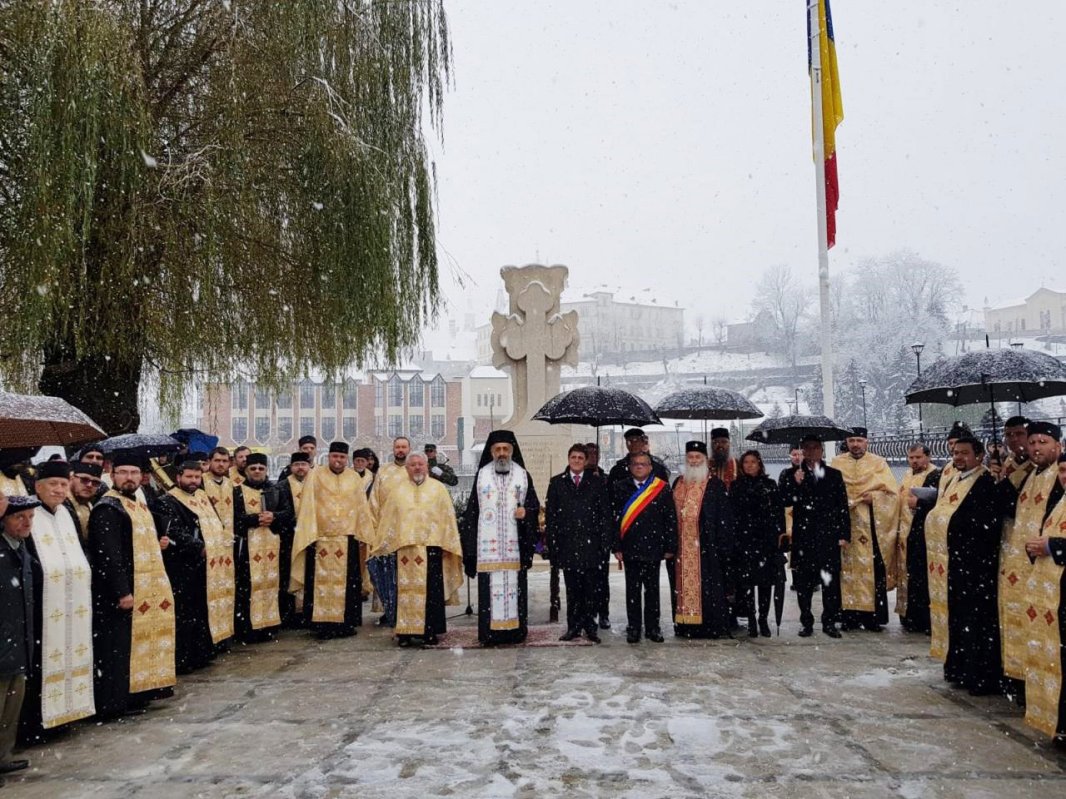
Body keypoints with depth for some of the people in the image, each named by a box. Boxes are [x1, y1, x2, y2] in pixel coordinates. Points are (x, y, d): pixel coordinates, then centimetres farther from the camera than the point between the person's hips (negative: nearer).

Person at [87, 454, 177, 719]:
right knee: (119, 645, -4)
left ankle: (135, 694, 23)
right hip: (121, 592, -9)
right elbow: (108, 554, -21)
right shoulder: (107, 508, -14)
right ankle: (114, 702, 3)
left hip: (146, 590, 9)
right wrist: (121, 591, -25)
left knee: (140, 640, 14)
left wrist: (158, 544, 9)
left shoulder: (139, 505, 15)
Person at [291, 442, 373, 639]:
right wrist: (310, 535, -8)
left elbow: (362, 507, 11)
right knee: (322, 581, -3)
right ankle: (323, 624, 3)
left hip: (348, 539, 2)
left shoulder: (355, 478, 9)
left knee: (347, 582, 4)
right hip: (321, 538, -2)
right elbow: (308, 507, -1)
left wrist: (364, 534, 7)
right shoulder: (315, 476, 2)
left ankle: (346, 623, 11)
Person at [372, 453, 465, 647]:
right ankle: (405, 632, 6)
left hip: (431, 547, -1)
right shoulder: (398, 490, 11)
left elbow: (447, 517, 5)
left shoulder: (438, 488, 7)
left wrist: (447, 545, -1)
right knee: (406, 590, 1)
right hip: (405, 548, 1)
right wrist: (386, 545, 8)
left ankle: (430, 631, 6)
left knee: (431, 591, -1)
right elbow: (388, 518, 12)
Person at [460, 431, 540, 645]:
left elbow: (534, 504, 12)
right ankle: (490, 631, 2)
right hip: (487, 543, 0)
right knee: (490, 586, -3)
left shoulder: (523, 475, 9)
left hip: (515, 542, 1)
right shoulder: (482, 474, 8)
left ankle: (515, 629, 8)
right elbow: (472, 509, 7)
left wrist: (527, 512, -12)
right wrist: (470, 543, 1)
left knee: (515, 584, 1)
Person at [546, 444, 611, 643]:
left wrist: (605, 541, -4)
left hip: (591, 544, -1)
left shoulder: (598, 482, 6)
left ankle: (590, 626, 12)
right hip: (567, 544, 1)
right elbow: (550, 515, 6)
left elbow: (606, 514, 4)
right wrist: (552, 543, 0)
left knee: (592, 588, 1)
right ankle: (574, 626, 14)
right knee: (572, 589, 6)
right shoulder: (557, 483, 9)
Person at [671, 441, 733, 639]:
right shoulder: (678, 484, 13)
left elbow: (723, 518, -4)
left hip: (706, 546, -4)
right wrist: (670, 544, 7)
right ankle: (686, 625, 12)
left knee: (708, 586, -4)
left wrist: (722, 545, -11)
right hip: (682, 547, 4)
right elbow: (671, 515, 14)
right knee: (684, 584, 5)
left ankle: (712, 627, 3)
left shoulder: (715, 485, -1)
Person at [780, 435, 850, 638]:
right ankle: (806, 622, 11)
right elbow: (784, 501, 0)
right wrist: (795, 484, -14)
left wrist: (844, 534, 2)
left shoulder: (834, 475, 11)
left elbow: (843, 507, 9)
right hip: (803, 536, 0)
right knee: (804, 581, 2)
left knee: (831, 580, 0)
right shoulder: (791, 474, 9)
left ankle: (830, 622, 10)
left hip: (829, 536, 0)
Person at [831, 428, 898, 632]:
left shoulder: (879, 463, 8)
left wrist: (873, 497, -13)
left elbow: (892, 492, 2)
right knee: (849, 569, -1)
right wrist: (852, 498, -11)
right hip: (846, 526, 1)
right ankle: (850, 615, 2)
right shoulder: (837, 463, 10)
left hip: (873, 527, 0)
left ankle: (873, 616, 2)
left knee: (873, 569, -3)